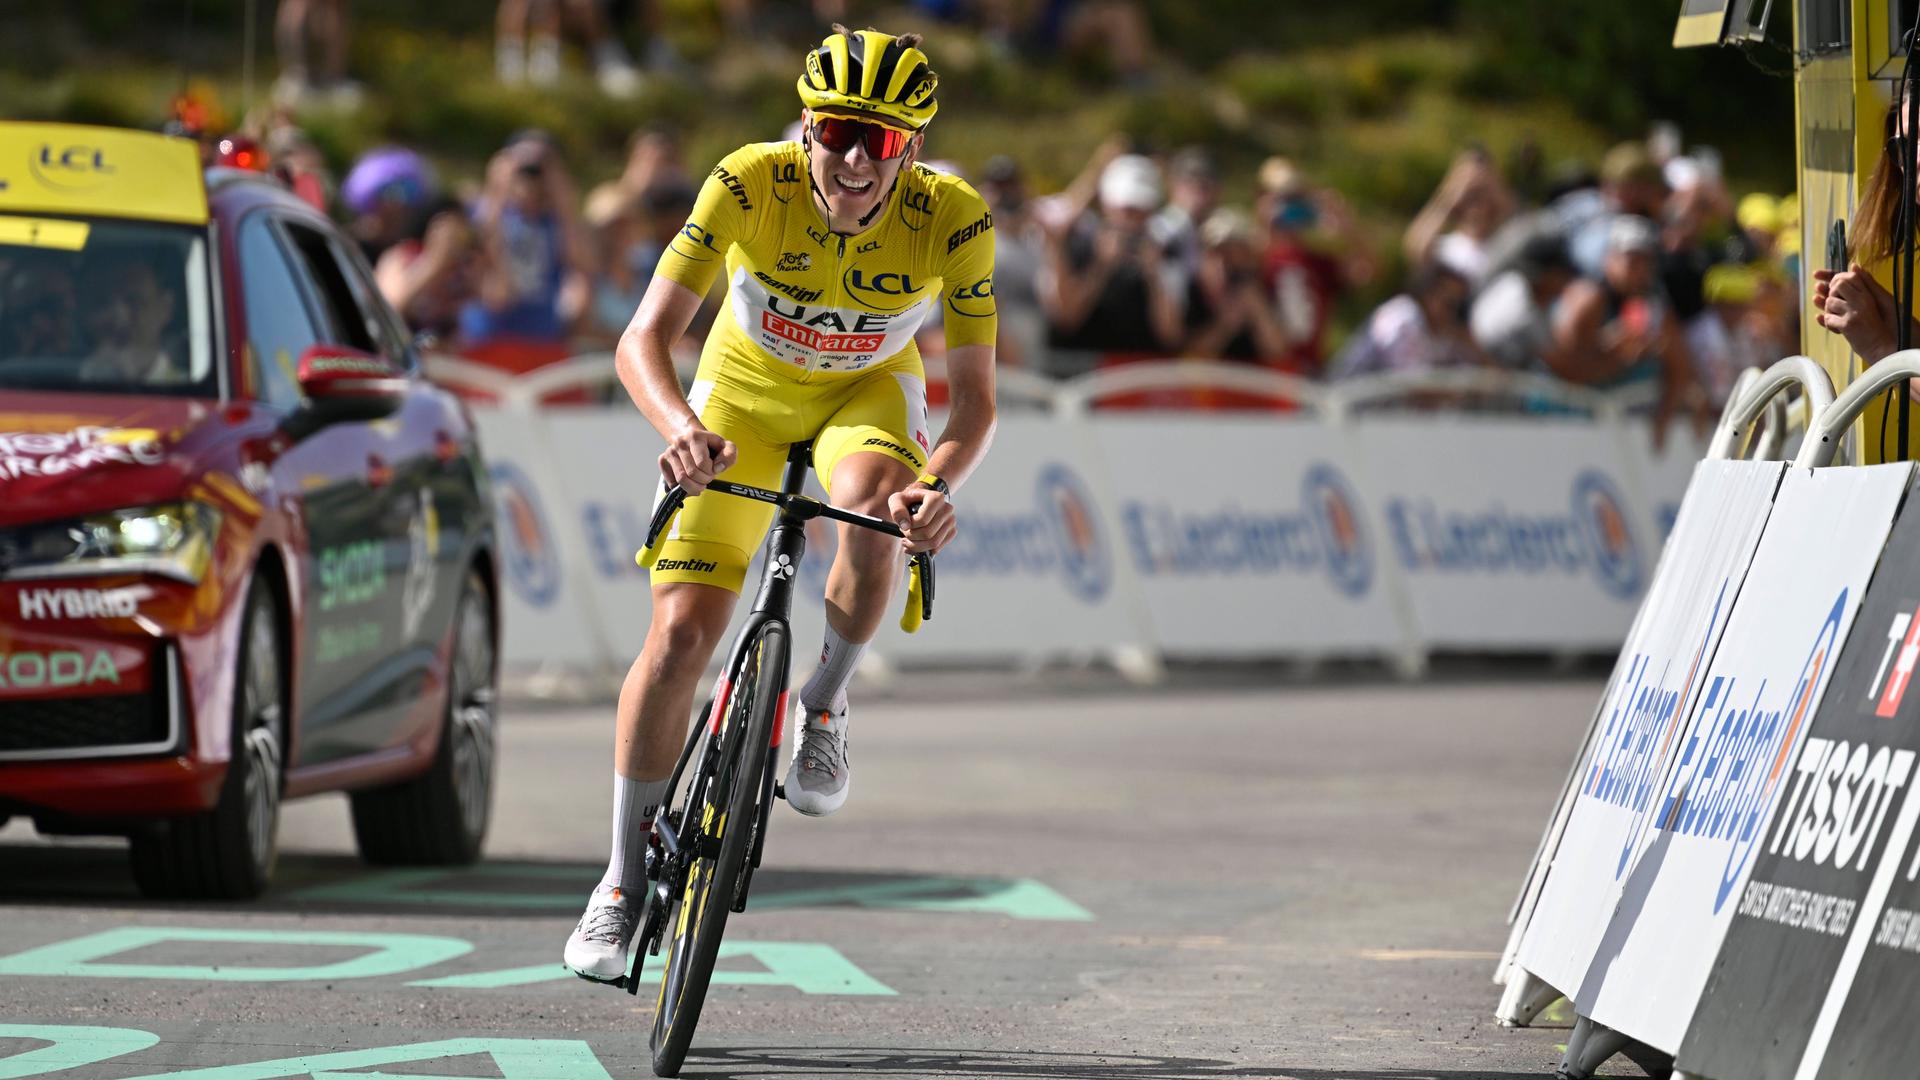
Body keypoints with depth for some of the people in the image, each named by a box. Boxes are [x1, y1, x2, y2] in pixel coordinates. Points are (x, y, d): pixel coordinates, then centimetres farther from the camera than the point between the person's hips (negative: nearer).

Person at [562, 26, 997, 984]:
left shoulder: (952, 221, -28)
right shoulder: (750, 184, -30)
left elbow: (975, 398, -24)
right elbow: (643, 340, -32)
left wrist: (936, 487, -45)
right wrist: (682, 428, -53)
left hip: (867, 393, 0)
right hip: (742, 394, 0)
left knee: (873, 521, -35)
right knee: (679, 633, -12)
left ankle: (823, 705, -6)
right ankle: (623, 885, 3)